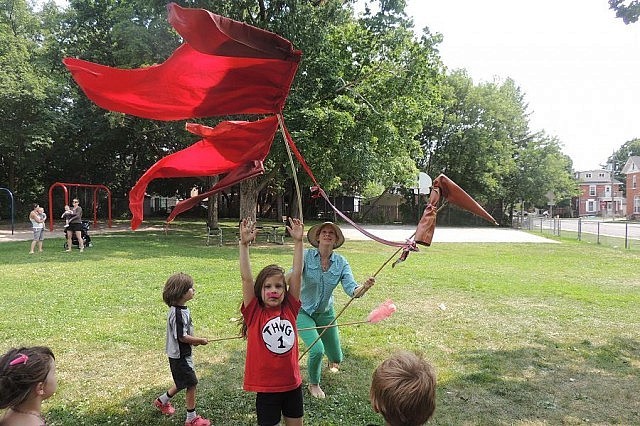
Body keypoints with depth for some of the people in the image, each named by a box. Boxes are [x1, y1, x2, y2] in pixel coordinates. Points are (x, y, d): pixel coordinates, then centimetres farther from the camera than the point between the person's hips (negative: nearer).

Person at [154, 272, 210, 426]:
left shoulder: (182, 309, 3)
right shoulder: (178, 313, -27)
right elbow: (182, 337, -25)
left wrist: (193, 340, 4)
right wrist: (200, 340, -15)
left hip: (182, 354, 9)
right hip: (180, 356, -9)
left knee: (182, 383, 23)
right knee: (191, 383, 1)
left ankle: (161, 401, 43)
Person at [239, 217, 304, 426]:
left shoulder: (289, 309, -3)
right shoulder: (255, 313, -10)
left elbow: (296, 274, -8)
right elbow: (246, 278, -20)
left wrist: (298, 241, -12)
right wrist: (244, 244, -27)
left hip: (293, 384, 3)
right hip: (266, 387, -3)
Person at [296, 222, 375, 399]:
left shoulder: (341, 262, -12)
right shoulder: (307, 256, -20)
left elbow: (351, 289, -21)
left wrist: (364, 287, -43)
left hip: (326, 313, 3)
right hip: (303, 311, -3)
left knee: (336, 358, 12)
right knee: (317, 350, -22)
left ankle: (332, 360, 55)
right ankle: (313, 384, 12)